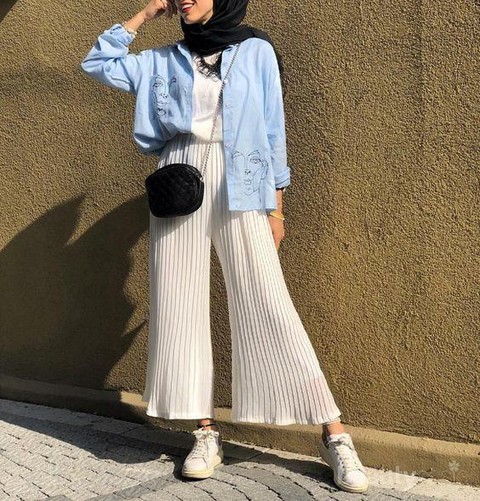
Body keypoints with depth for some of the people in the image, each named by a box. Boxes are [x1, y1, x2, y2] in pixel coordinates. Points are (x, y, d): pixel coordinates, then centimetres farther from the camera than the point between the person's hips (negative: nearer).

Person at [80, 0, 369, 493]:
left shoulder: (257, 51, 8)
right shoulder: (163, 61, 15)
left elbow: (273, 130, 7)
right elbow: (98, 64, 17)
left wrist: (276, 205, 3)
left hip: (240, 188, -3)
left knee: (267, 306, -10)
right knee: (180, 307, -2)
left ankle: (334, 434, -4)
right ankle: (206, 432, 7)